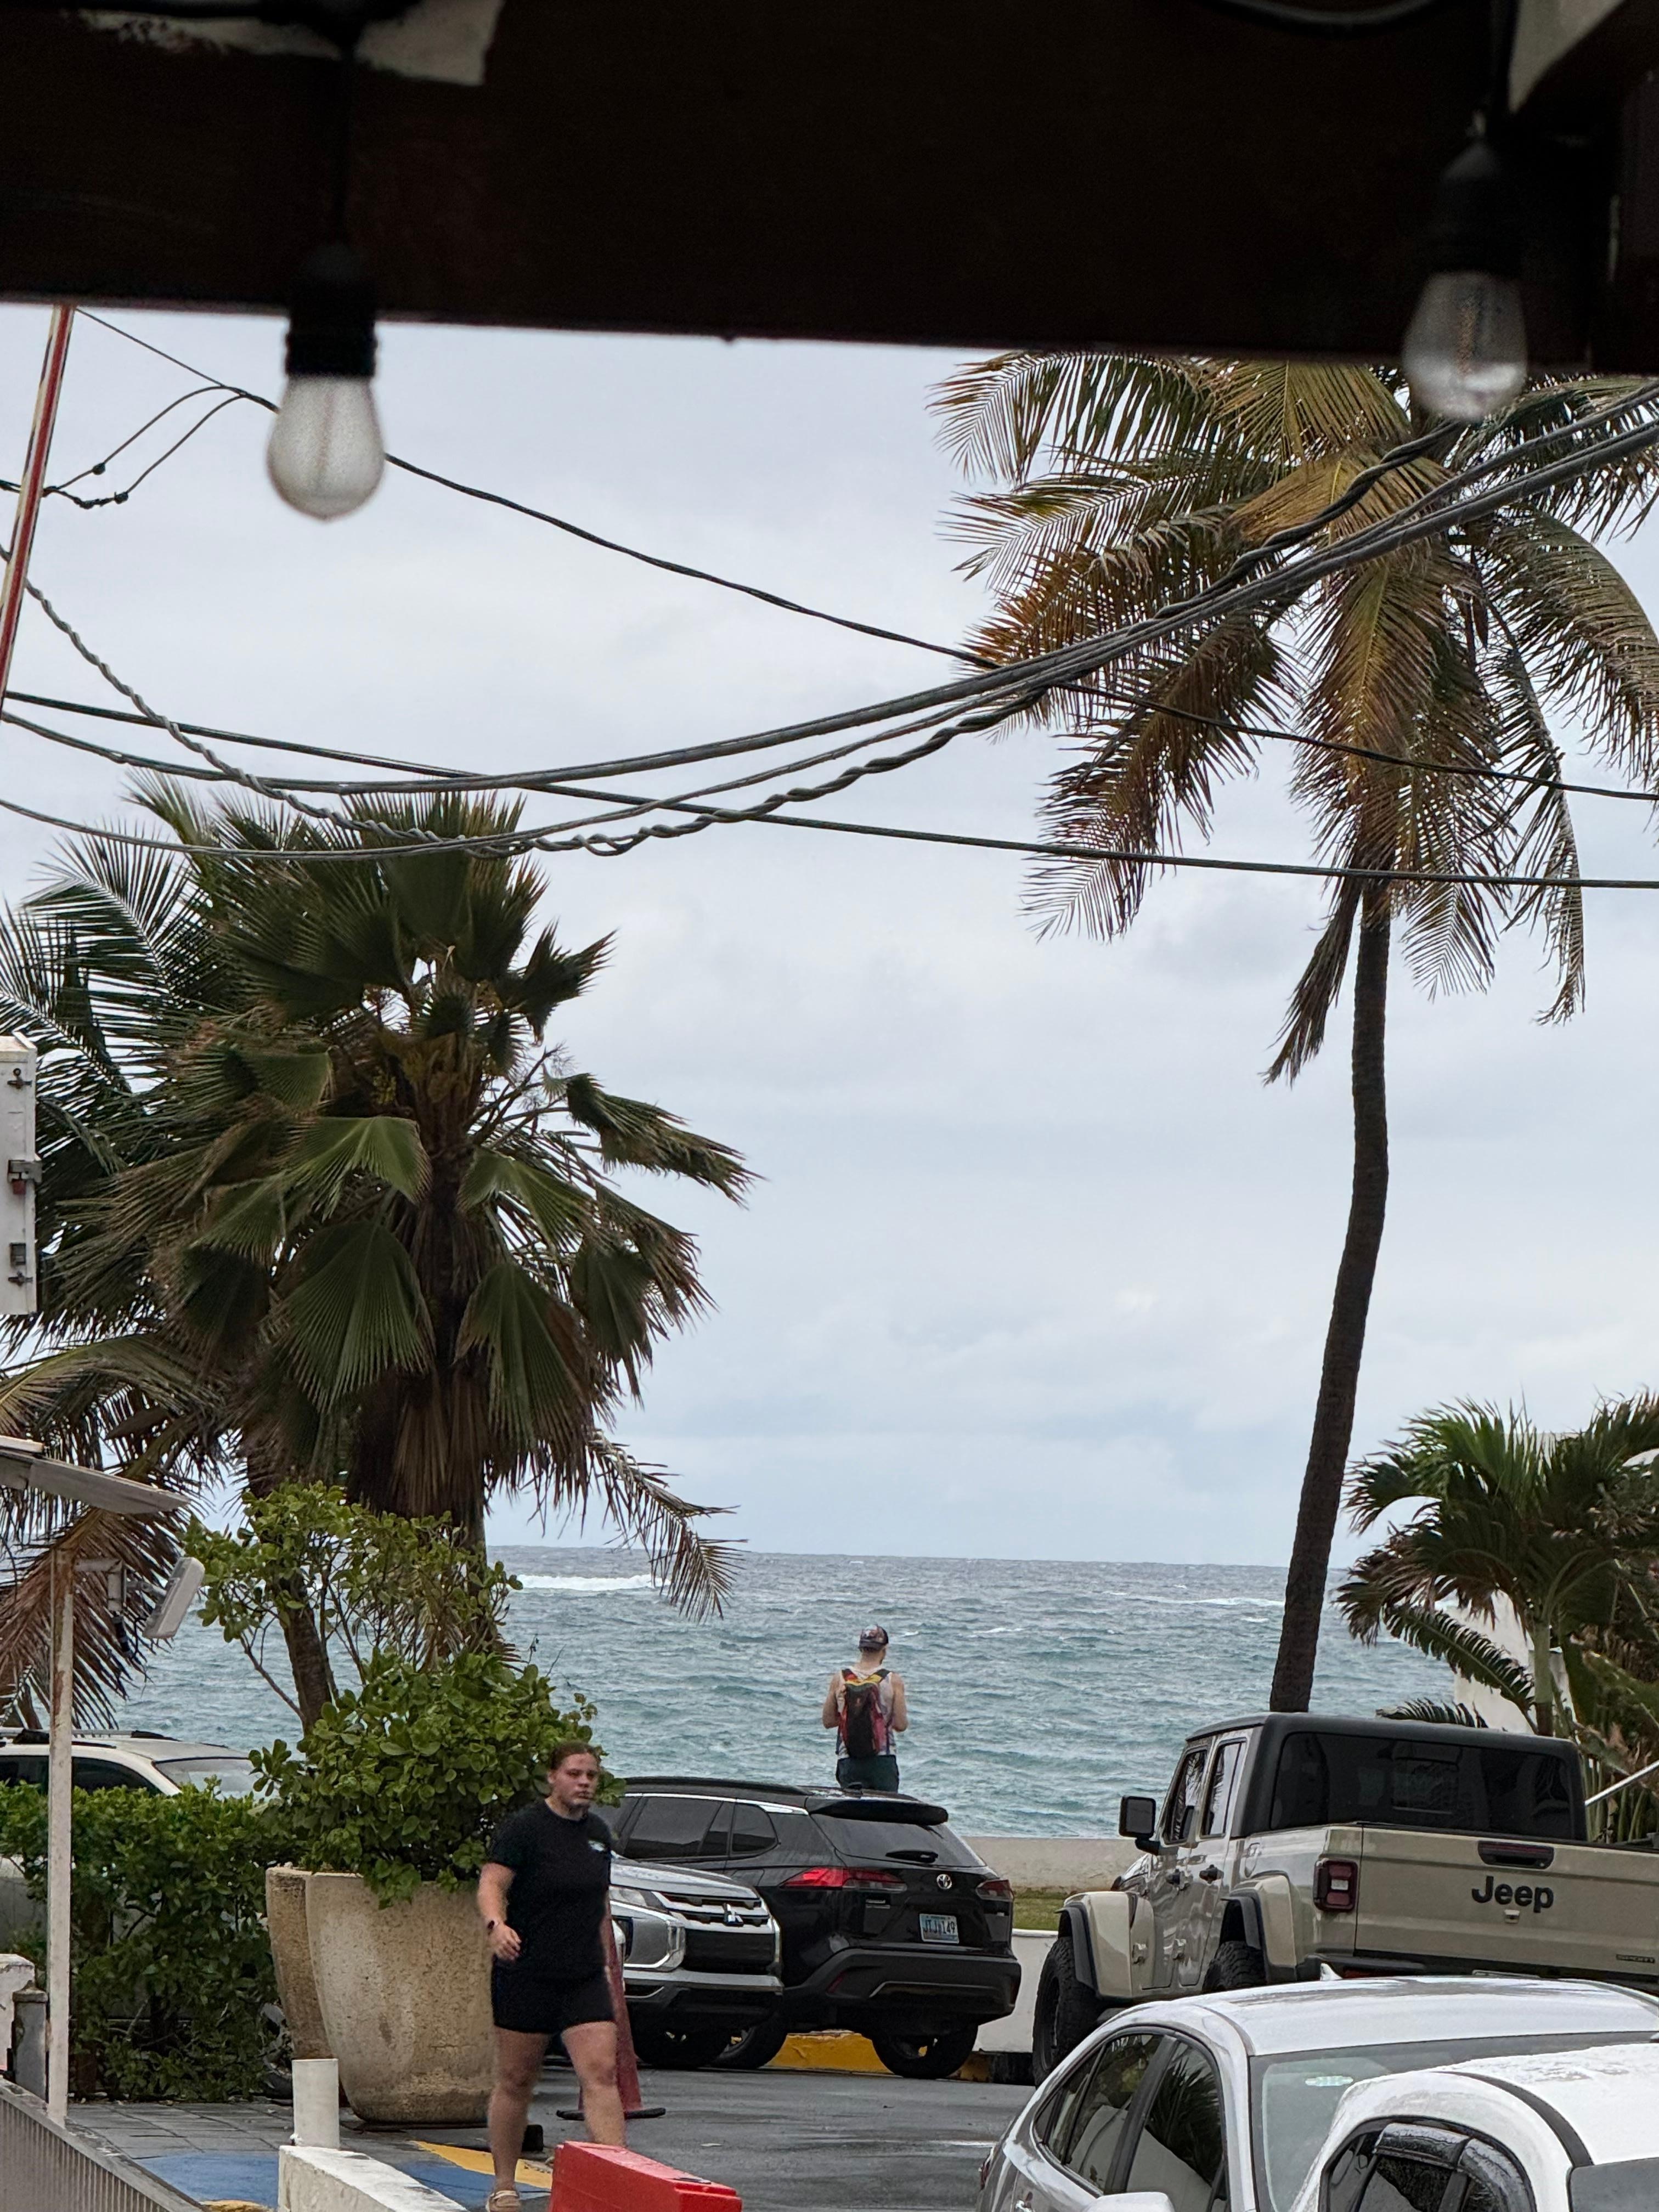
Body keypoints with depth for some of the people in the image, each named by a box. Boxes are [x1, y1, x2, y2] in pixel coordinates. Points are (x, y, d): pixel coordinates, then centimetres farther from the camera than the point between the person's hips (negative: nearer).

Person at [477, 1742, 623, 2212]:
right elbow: (491, 1885, -17)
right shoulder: (522, 1828, -7)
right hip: (526, 1975, -4)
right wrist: (496, 1925, -37)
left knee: (601, 2073, -10)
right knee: (516, 2082, 5)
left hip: (584, 1979, 5)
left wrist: (606, 1967, 22)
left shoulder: (599, 1833, 12)